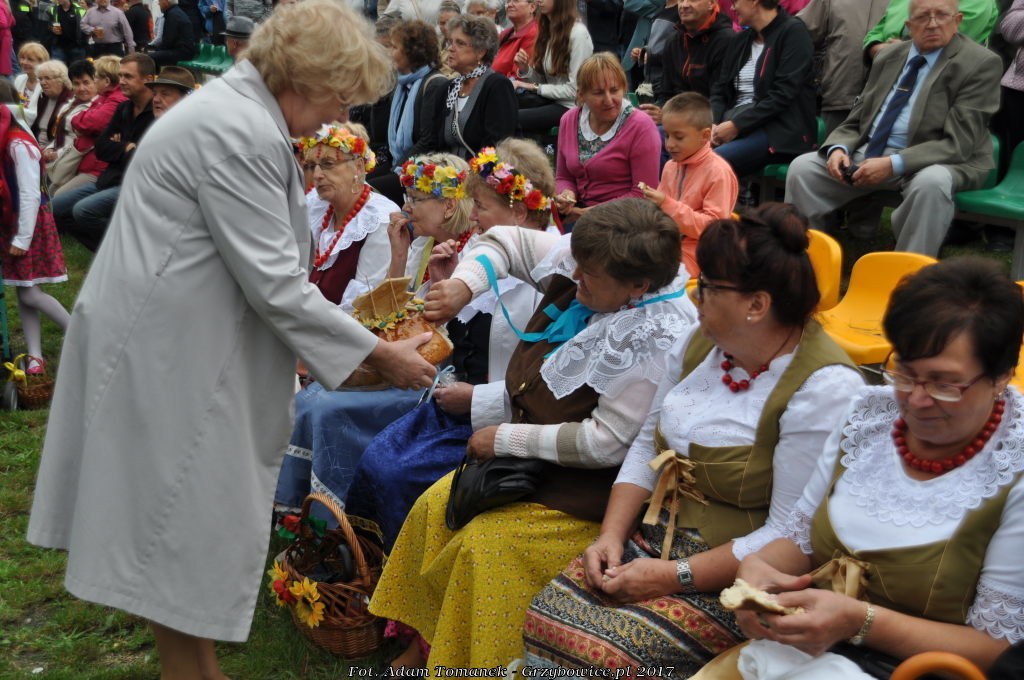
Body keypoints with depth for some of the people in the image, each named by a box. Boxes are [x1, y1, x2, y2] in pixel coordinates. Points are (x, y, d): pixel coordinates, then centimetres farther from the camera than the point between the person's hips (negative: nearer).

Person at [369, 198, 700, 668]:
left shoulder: (660, 342, -29)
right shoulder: (578, 260, -8)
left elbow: (606, 444, -27)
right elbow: (507, 242, 7)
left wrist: (506, 439, -19)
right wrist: (464, 284, -13)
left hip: (590, 486, -8)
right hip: (528, 454, 9)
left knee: (484, 545, -20)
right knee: (435, 508, 5)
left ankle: (476, 662, 2)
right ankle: (421, 643, 19)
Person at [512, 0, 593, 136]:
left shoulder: (578, 33, -13)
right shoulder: (547, 30, 12)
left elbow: (575, 89, -16)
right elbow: (542, 80, 13)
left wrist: (535, 88, -13)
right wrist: (524, 69, -7)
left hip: (571, 107, -8)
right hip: (551, 100, 8)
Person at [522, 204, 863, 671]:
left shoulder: (825, 389, -19)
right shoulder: (701, 343, 4)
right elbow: (647, 446, 11)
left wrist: (676, 576, -20)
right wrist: (611, 536, -2)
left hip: (734, 575, -7)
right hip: (654, 538, 7)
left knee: (601, 655, -22)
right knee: (546, 619, -11)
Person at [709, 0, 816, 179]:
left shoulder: (793, 31, -3)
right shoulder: (741, 40, 20)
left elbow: (783, 95, -12)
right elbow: (720, 89, 17)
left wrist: (737, 125, -16)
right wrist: (713, 124, -4)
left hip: (780, 131, -7)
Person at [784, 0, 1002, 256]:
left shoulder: (981, 64, -7)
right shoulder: (888, 58, 11)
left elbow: (958, 143, -15)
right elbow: (856, 121, 15)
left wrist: (893, 164, -25)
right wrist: (839, 149, -10)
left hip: (941, 163, -5)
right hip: (871, 153, 5)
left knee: (930, 183, -39)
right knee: (802, 167, -12)